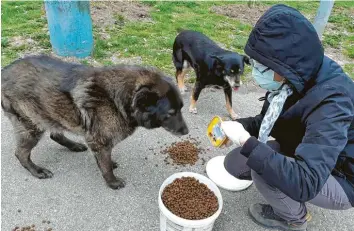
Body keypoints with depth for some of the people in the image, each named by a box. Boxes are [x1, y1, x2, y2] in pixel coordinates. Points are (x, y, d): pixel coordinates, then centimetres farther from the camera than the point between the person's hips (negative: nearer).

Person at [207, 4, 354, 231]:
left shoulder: (330, 102, -36)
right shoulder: (296, 78, -14)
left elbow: (304, 183, -41)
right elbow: (268, 121, 2)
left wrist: (246, 142, -37)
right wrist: (238, 127, -17)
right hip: (304, 157, 6)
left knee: (262, 172, -28)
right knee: (234, 163, -2)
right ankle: (286, 203, 17)